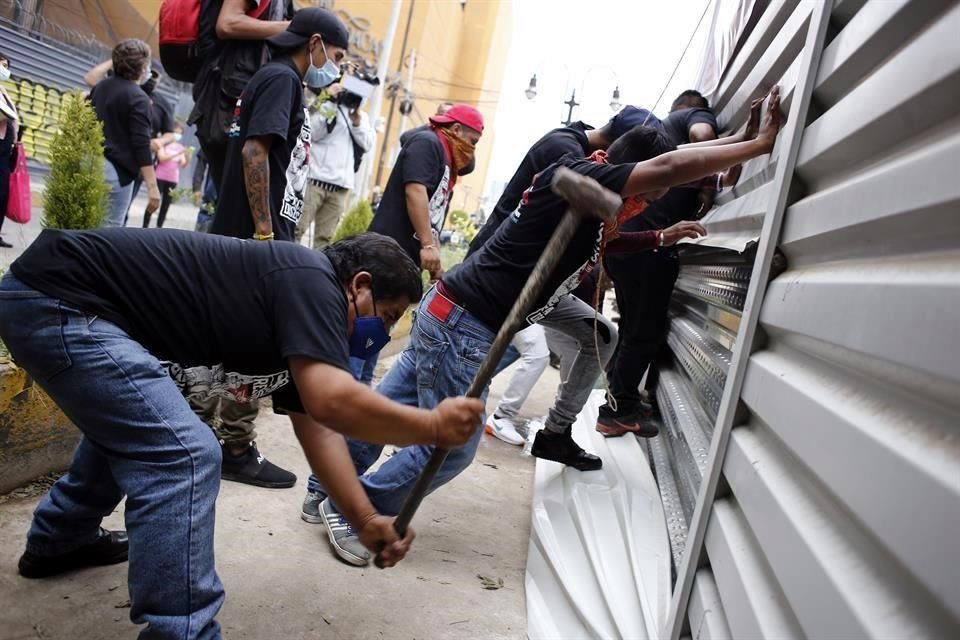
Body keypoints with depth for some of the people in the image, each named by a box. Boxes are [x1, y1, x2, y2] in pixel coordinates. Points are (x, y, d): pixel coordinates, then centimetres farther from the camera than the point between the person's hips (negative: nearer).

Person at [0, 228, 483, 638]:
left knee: (130, 425, 32)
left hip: (49, 299, 11)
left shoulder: (301, 311, 12)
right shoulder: (311, 279, -16)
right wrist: (432, 427, -17)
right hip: (55, 298, -11)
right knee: (182, 456, -17)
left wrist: (366, 521, 8)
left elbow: (317, 425, 11)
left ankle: (58, 540, 51)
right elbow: (333, 402, -30)